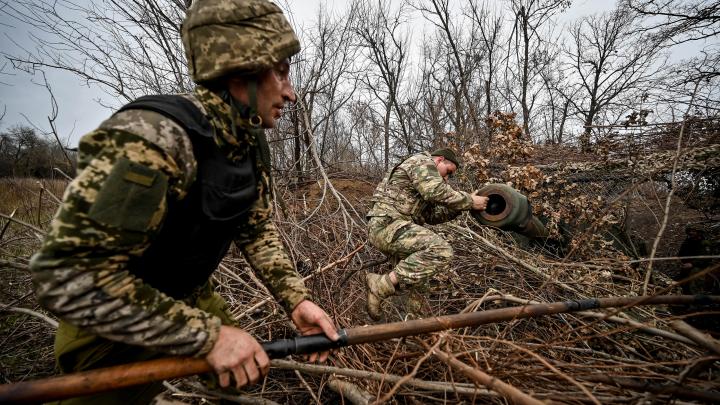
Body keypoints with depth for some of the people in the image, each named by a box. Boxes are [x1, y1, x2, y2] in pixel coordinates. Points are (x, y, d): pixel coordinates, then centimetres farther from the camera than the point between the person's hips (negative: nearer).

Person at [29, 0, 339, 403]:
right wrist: (208, 335, -32)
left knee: (249, 372, 19)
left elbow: (258, 230, -2)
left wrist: (298, 299, -12)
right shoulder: (155, 137, -34)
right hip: (114, 326, -7)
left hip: (192, 299, 7)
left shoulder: (252, 145, -8)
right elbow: (69, 275, -33)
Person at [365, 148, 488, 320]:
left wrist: (458, 207, 14)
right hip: (388, 223, -11)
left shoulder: (425, 184, 32)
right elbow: (439, 193, -16)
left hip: (382, 227, 11)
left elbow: (431, 215, 24)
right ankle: (381, 285, -23)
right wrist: (469, 201, -4)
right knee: (440, 250, -24)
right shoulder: (424, 162, 1)